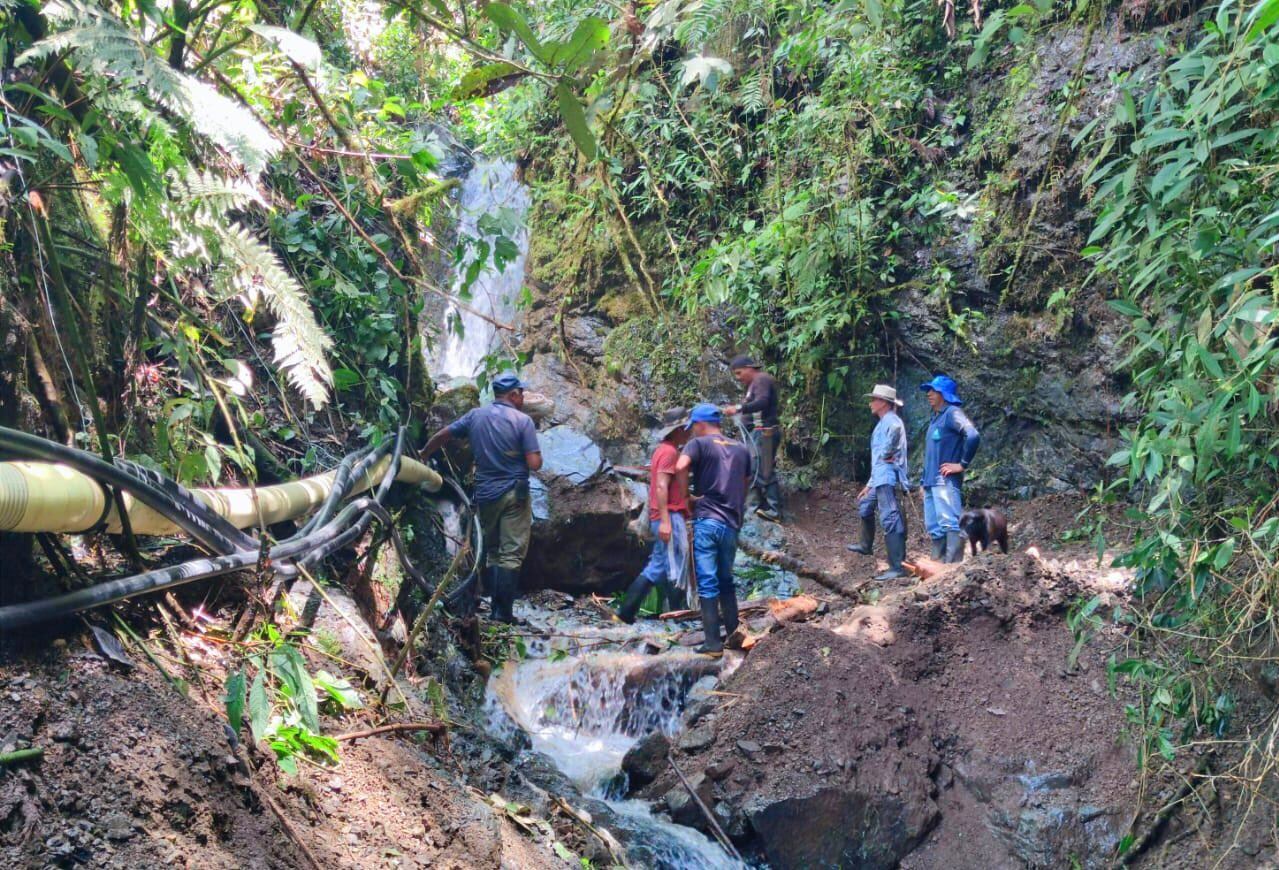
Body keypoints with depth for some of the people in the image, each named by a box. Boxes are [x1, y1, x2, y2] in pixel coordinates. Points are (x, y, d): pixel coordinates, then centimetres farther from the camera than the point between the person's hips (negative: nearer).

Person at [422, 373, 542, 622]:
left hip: (485, 494, 5)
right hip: (514, 494, -4)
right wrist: (535, 453, 9)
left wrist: (423, 453, 31)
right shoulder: (523, 420, -9)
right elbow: (534, 464, -14)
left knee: (492, 552, 18)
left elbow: (441, 436, 13)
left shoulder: (475, 416, 4)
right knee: (511, 554, -1)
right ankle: (504, 611, -4)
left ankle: (494, 604, 18)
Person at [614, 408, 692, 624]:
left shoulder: (665, 450, 19)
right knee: (675, 571, -5)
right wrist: (665, 520, -25)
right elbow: (661, 486, -20)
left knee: (656, 568, 11)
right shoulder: (670, 452, -11)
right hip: (670, 517, -10)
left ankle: (626, 611, 10)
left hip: (666, 518, 10)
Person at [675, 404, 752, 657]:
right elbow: (745, 486, 19)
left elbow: (681, 467, -18)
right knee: (726, 581, 19)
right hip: (731, 525, 5)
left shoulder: (698, 444, 0)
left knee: (708, 584, -4)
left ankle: (713, 643, -6)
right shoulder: (741, 450, 17)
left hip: (706, 521, -5)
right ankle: (733, 634, 21)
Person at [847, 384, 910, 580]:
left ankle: (897, 567, -20)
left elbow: (896, 428, -34)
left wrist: (886, 454, -17)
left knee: (889, 518, -15)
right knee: (864, 505, 29)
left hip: (886, 477, -11)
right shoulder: (882, 423, 21)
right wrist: (869, 484, 26)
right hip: (879, 478, 11)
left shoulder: (891, 421, -9)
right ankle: (866, 545, 47)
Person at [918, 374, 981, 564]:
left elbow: (973, 436, -22)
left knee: (950, 524, -12)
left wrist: (962, 464, -16)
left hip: (946, 481, -10)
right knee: (934, 527, 10)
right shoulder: (935, 418, 21)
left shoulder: (952, 413, -7)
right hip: (931, 482, 10)